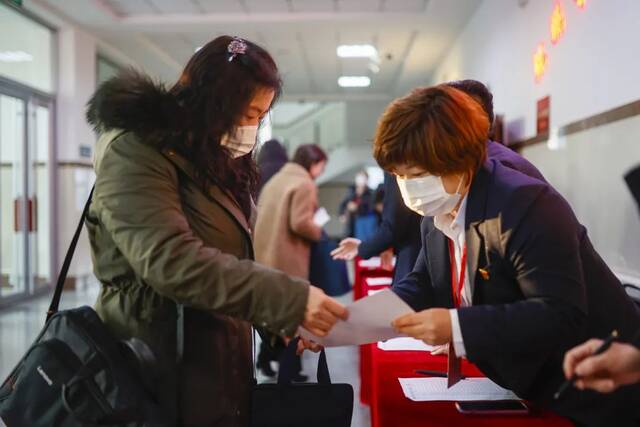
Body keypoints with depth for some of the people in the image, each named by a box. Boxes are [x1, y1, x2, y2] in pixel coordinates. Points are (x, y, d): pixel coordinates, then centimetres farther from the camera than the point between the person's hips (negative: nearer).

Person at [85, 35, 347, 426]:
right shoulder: (134, 152, -15)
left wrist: (284, 320, 4)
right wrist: (290, 299, -30)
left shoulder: (215, 161, 13)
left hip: (221, 362, 8)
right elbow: (171, 261, -28)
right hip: (165, 370, -8)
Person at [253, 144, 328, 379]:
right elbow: (300, 223, -21)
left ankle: (266, 358, 24)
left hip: (266, 255, 8)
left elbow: (259, 216, 17)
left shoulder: (276, 179, 16)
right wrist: (318, 232, -4)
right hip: (288, 259, -8)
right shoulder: (304, 184, -12)